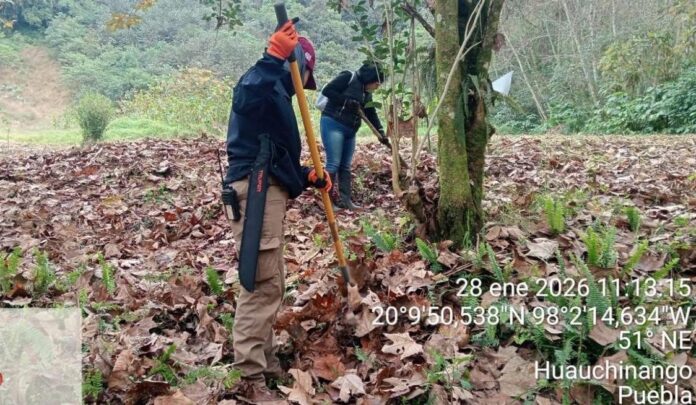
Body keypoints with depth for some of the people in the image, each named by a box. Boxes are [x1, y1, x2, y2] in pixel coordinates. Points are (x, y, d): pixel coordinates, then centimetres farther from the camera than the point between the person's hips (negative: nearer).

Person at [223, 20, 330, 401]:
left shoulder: (277, 96, 26)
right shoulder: (261, 83, -4)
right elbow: (244, 96, -32)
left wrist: (310, 177, 15)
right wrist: (273, 56, -39)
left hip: (269, 190, 11)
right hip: (256, 190, -11)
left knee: (270, 282, 15)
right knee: (260, 280, -13)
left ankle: (264, 358, 26)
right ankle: (251, 375, -10)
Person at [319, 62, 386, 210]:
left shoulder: (367, 94, 16)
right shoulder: (348, 77, -7)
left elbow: (372, 114, 17)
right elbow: (327, 90, -13)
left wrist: (380, 132, 5)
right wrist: (347, 102, -17)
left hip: (349, 130, 9)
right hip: (332, 124, -8)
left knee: (346, 166, 6)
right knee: (333, 163, -12)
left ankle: (346, 200, 7)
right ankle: (328, 200, -10)